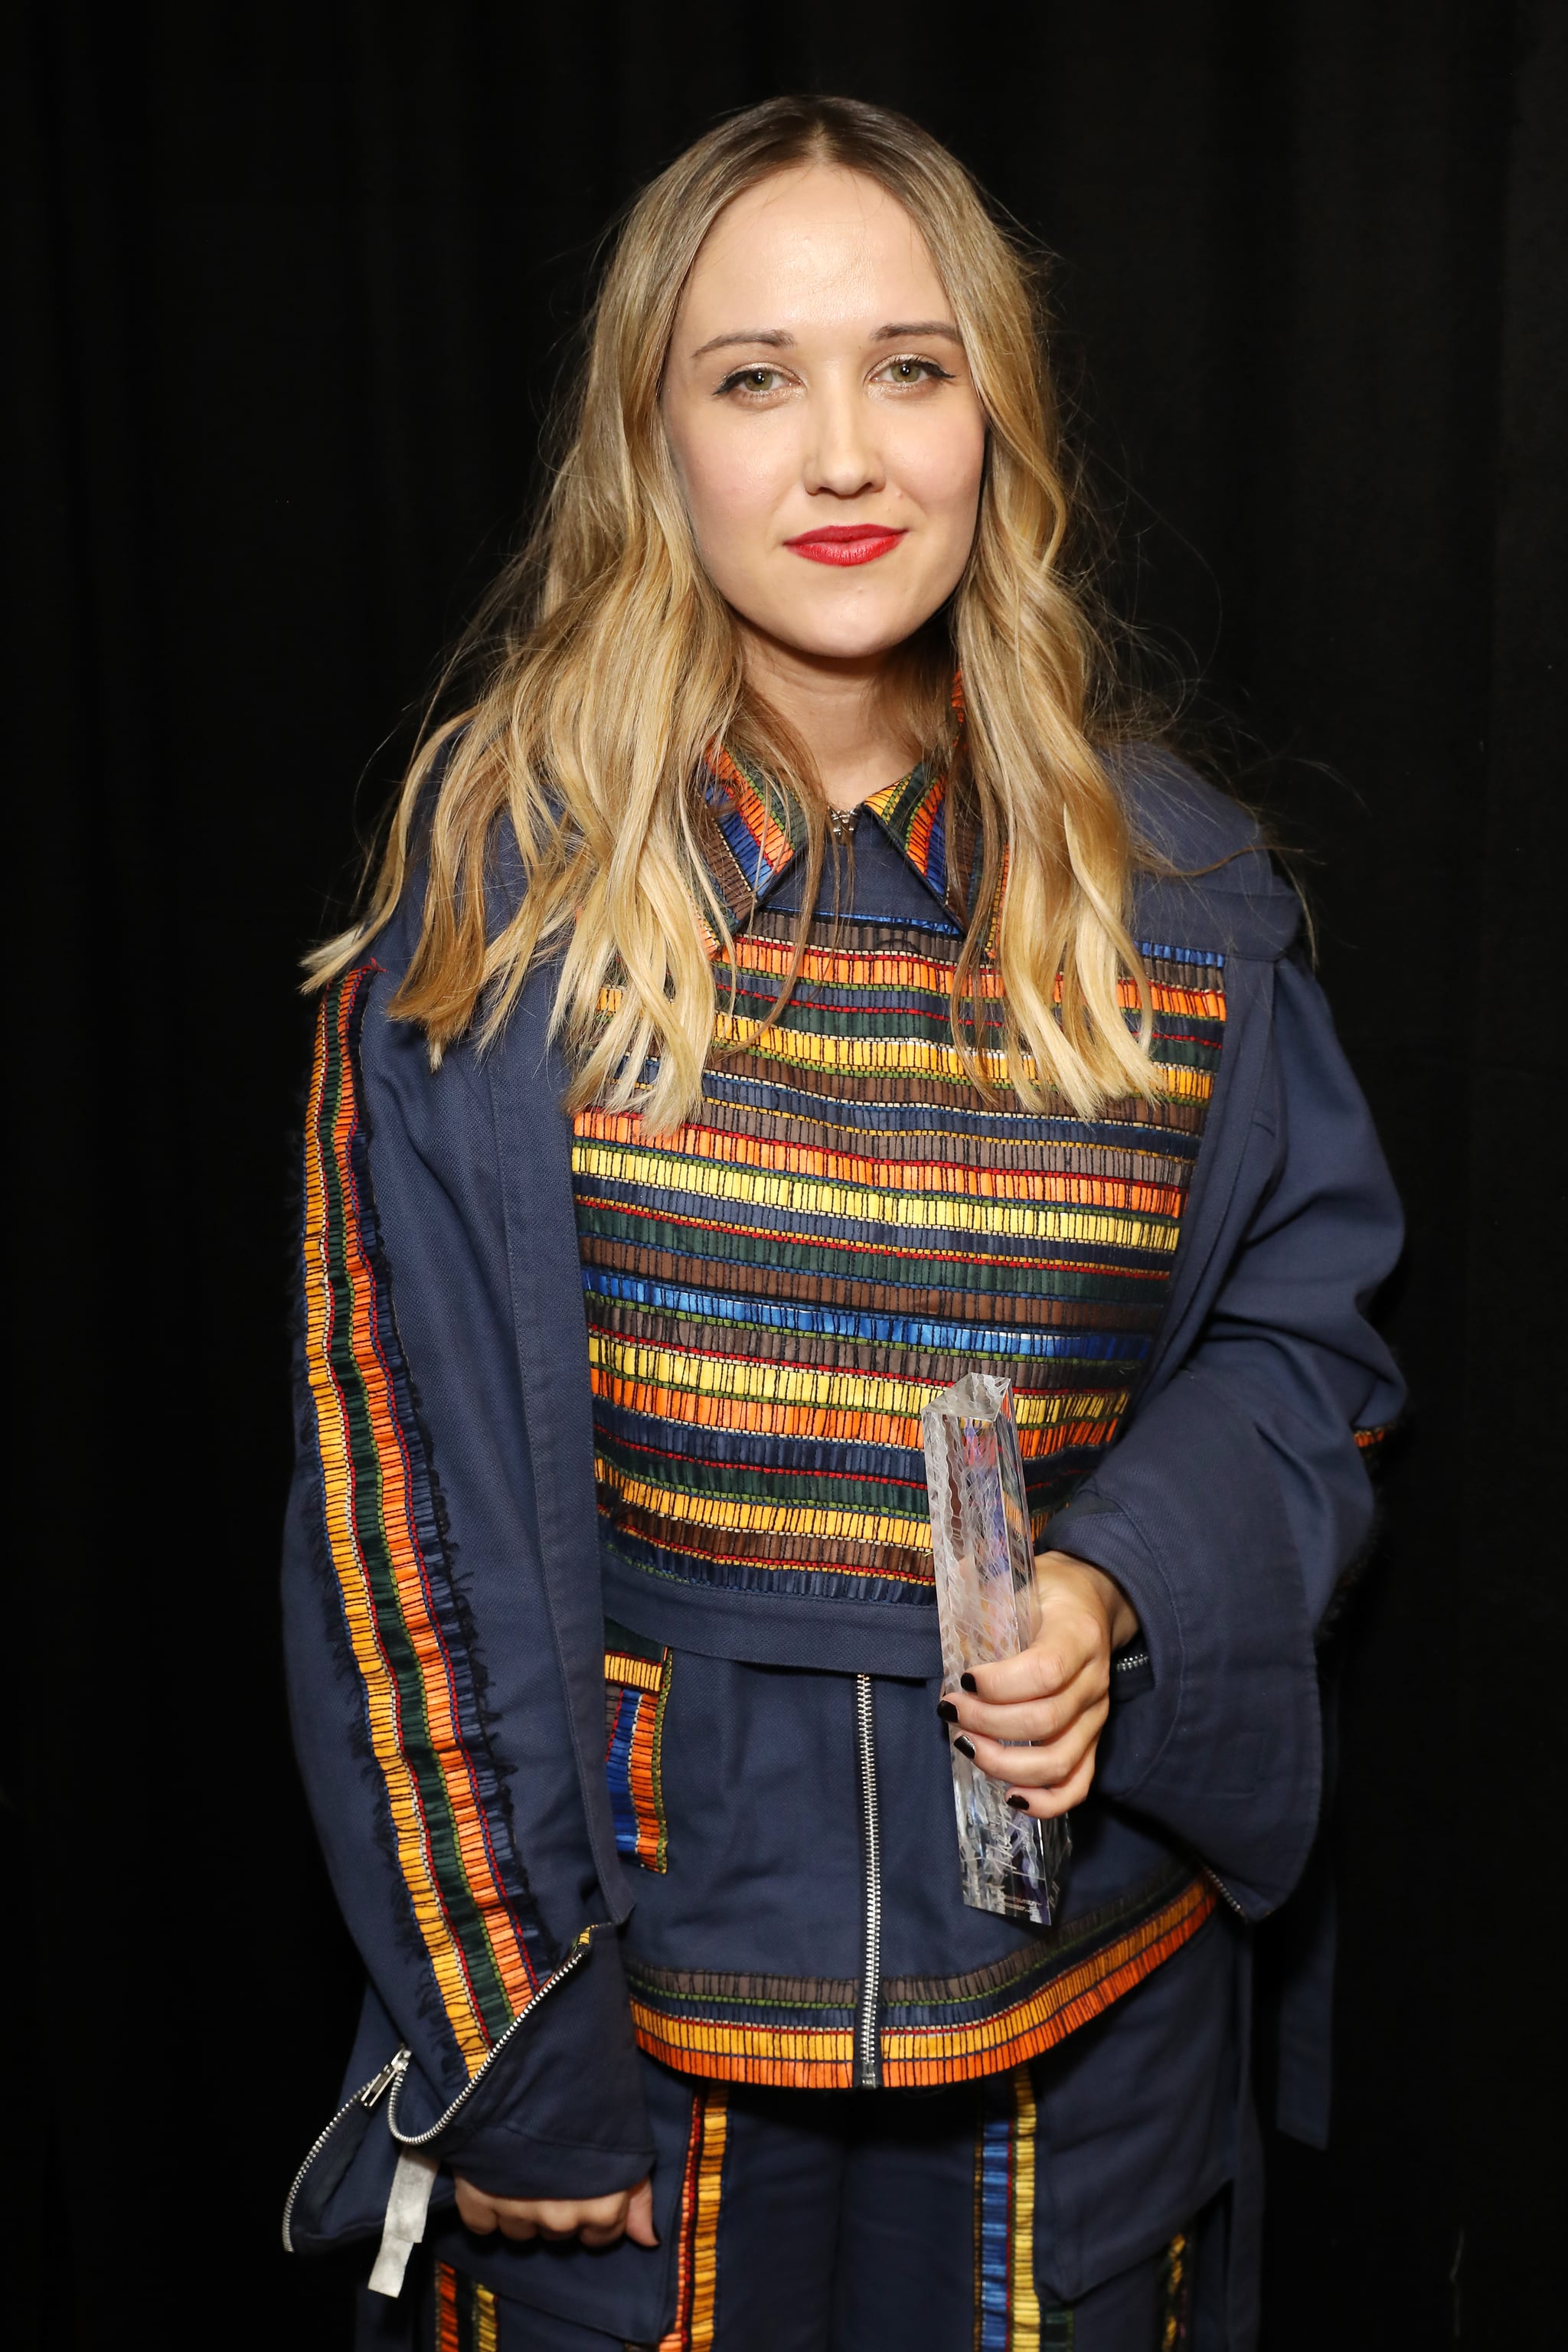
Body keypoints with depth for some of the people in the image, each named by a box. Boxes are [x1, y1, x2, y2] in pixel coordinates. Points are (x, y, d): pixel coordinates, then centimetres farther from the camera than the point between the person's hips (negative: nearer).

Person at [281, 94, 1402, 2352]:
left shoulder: (1169, 884, -3)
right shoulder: (507, 866, -10)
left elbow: (1303, 1331, 5)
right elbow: (400, 1481, -9)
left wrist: (1120, 1595, -15)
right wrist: (500, 2043, -8)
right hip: (632, 1947, -2)